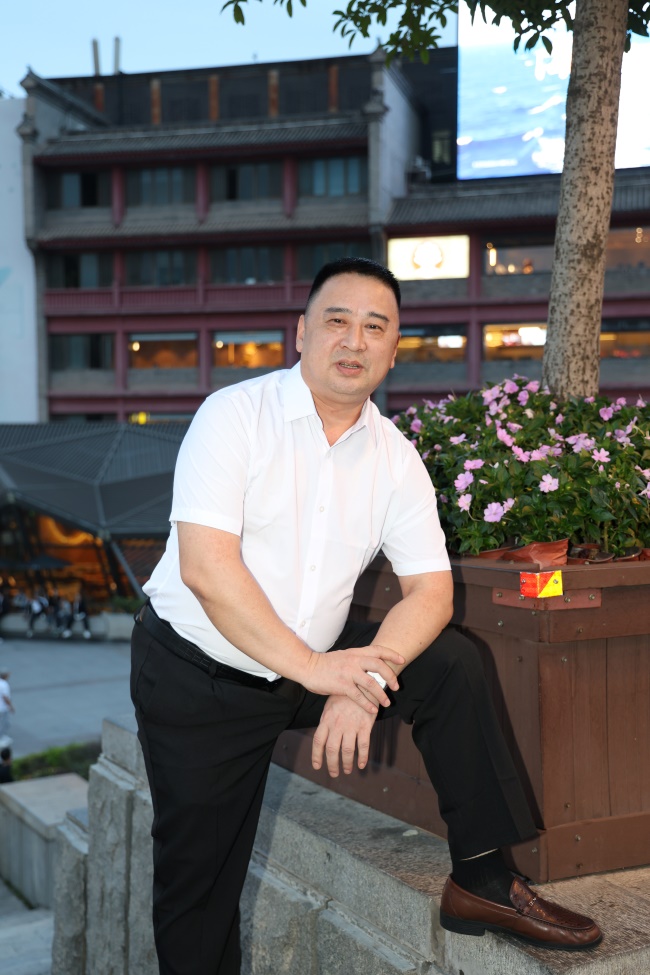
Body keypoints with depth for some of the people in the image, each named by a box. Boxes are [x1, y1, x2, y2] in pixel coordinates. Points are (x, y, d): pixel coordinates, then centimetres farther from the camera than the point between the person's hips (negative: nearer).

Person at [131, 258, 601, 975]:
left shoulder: (395, 458, 0)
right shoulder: (235, 416, -14)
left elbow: (430, 589, -6)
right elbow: (206, 566, -24)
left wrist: (364, 681, -23)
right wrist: (313, 669, -25)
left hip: (316, 662, 4)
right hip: (196, 674, -4)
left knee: (450, 662, -13)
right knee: (198, 879, -1)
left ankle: (480, 879, -3)